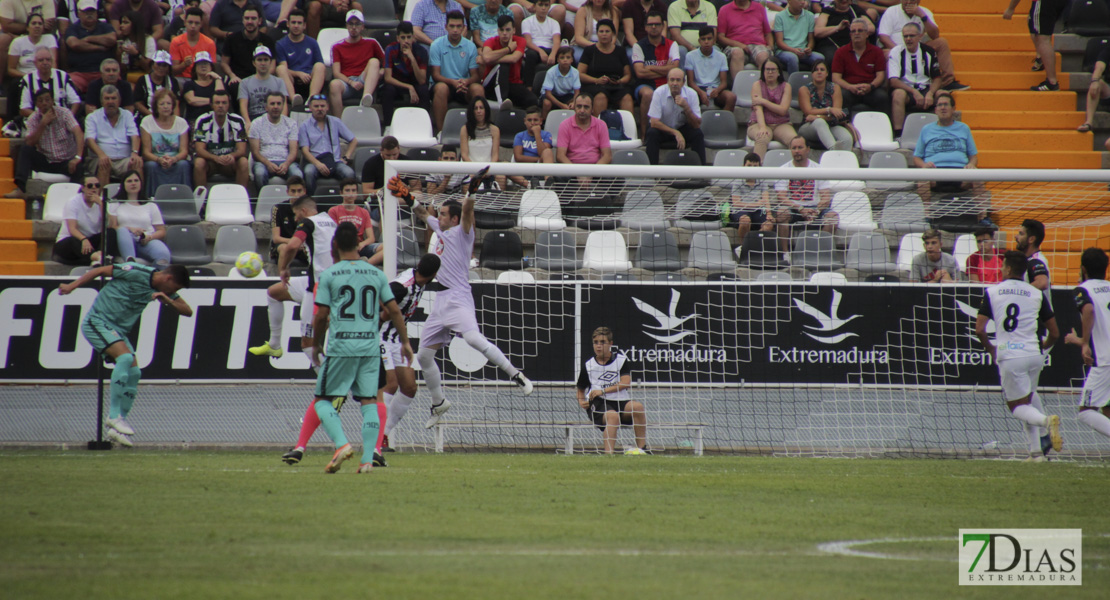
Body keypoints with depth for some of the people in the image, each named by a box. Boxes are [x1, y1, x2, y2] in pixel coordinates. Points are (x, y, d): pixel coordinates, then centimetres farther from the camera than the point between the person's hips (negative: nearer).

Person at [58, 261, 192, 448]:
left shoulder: (163, 290, 6)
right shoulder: (136, 273, -16)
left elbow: (187, 311, 5)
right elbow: (100, 271, -10)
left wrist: (167, 300, -14)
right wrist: (72, 286, -12)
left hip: (118, 330, 8)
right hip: (98, 320, -8)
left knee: (134, 373, -2)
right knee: (125, 357, -28)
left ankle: (116, 429, 3)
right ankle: (113, 416, -26)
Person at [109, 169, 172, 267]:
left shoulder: (151, 205, 23)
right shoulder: (115, 204, 21)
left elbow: (162, 232, 16)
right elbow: (111, 227, 7)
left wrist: (150, 236, -7)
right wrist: (130, 229, -11)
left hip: (147, 241, 1)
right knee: (122, 230, -38)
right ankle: (130, 261, -63)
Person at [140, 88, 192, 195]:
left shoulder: (181, 122, 5)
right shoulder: (147, 122, 1)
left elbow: (184, 151, -3)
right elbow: (146, 152, -5)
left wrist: (173, 159, -26)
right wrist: (159, 160, -27)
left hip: (175, 162, 1)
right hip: (155, 161, -1)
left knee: (183, 165, -31)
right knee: (151, 165, -34)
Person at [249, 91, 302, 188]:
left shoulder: (291, 123, 12)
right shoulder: (257, 123, 8)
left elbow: (293, 151, 4)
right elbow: (255, 151, 1)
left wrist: (286, 164, -19)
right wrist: (268, 164, -19)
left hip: (285, 162, 1)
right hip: (264, 161, -1)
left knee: (298, 174, -34)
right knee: (260, 173, -38)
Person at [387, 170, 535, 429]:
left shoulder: (462, 232, -2)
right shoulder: (441, 230, 19)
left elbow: (467, 212, -20)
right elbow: (423, 214, 34)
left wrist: (471, 192, -35)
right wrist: (407, 198, 25)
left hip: (458, 299, -9)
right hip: (440, 303, 9)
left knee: (473, 338, -32)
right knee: (424, 355, 8)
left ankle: (515, 374, -26)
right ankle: (438, 403, 24)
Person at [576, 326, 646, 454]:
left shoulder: (621, 360, 5)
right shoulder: (588, 366, 9)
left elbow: (626, 383, -9)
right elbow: (580, 389, 21)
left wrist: (603, 391, -17)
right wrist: (582, 402, -2)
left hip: (620, 402, 1)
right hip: (598, 403, -1)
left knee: (637, 406, -31)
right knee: (613, 416, -37)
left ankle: (642, 447, -24)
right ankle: (609, 453, -47)